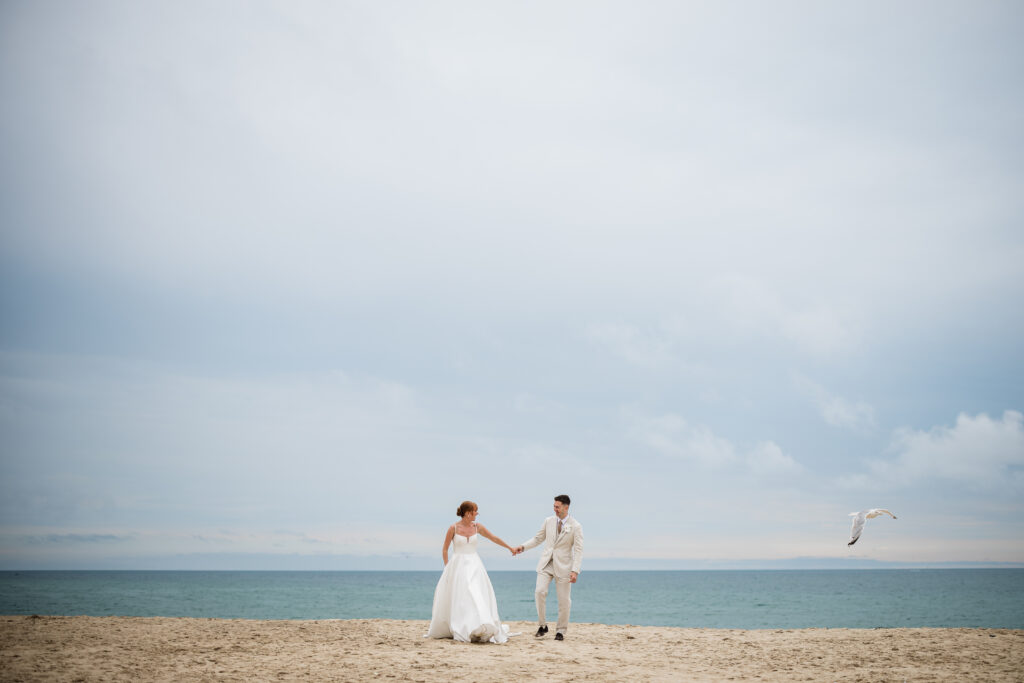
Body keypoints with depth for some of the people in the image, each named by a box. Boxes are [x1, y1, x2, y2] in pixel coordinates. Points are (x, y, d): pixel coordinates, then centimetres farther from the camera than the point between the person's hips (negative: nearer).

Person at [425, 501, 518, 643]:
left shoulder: (477, 527, 4)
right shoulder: (453, 528, -5)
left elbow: (494, 538, 15)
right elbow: (444, 549, 4)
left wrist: (510, 547, 23)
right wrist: (447, 567, 1)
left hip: (474, 565, 3)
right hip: (457, 566, -3)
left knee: (478, 595, -9)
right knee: (458, 598, -4)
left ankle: (480, 628, -14)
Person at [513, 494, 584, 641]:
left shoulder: (575, 527, -7)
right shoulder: (548, 521, 6)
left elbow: (578, 550, -9)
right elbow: (538, 539, 15)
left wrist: (575, 571, -18)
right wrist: (523, 547, 1)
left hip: (563, 565, -3)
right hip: (546, 563, 3)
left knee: (564, 599, 0)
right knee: (540, 592, -14)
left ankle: (561, 630, 16)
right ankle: (542, 626, 1)